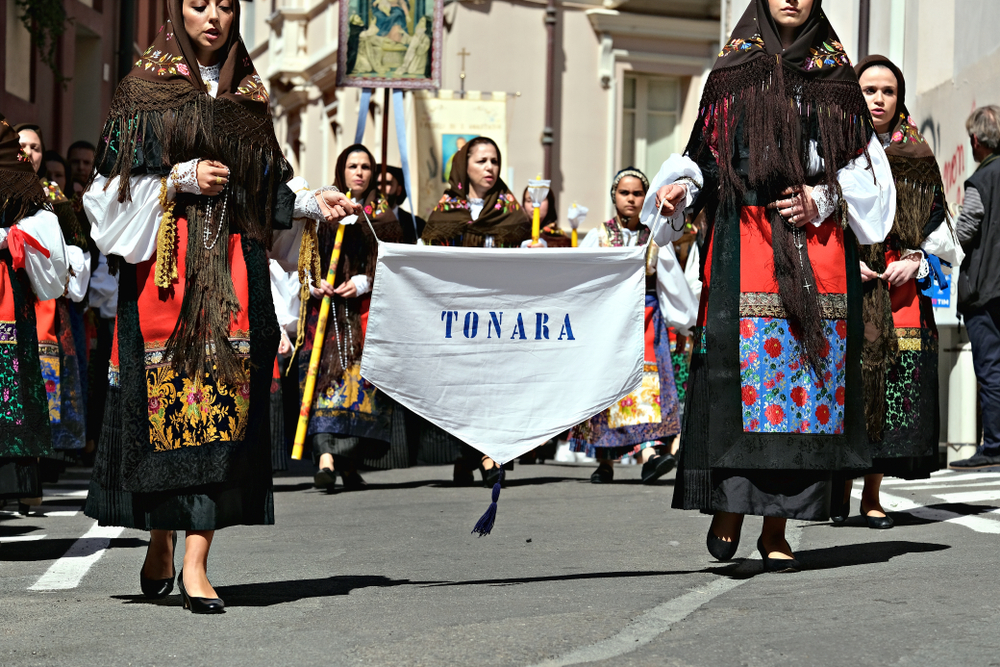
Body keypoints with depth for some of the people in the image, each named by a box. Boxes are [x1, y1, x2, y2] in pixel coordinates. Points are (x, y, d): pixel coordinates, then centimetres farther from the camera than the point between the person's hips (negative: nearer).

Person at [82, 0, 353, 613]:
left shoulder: (250, 95, 17)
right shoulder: (147, 85, 6)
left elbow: (269, 189, 19)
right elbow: (118, 179, 1)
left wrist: (312, 203, 3)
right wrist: (182, 178, -11)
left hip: (234, 265, 3)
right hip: (165, 263, -2)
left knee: (226, 392, -8)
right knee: (165, 388, -5)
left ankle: (195, 562, -10)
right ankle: (161, 545, 11)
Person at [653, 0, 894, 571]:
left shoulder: (836, 74, 13)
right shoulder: (735, 69, 11)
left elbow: (858, 161, 12)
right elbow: (706, 153, 10)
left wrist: (823, 198, -5)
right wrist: (680, 186, -9)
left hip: (818, 244, 1)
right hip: (746, 243, -1)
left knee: (808, 376, -3)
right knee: (743, 369, -12)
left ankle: (778, 527, 2)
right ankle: (728, 505, -1)